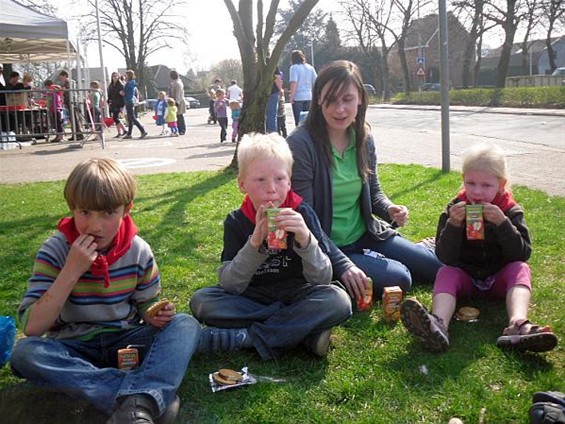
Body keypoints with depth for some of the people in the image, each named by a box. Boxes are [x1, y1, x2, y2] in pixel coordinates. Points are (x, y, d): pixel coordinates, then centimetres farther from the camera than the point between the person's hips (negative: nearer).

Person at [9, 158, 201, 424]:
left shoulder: (138, 251, -5)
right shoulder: (55, 251, -12)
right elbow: (32, 327, -19)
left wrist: (157, 316, -17)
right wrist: (72, 271, -27)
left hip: (125, 340, 2)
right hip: (73, 347, -1)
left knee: (186, 325, -21)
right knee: (24, 352, -32)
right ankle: (151, 395, -37)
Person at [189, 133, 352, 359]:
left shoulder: (302, 214, -10)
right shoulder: (236, 222, -7)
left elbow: (323, 279, -15)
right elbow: (230, 286, -16)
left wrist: (306, 240, -33)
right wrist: (255, 243, -30)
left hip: (297, 294, -1)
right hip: (253, 298, 1)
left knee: (338, 301, -29)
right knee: (200, 301, -23)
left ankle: (243, 337, -24)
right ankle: (303, 330, -21)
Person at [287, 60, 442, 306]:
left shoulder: (364, 137, -1)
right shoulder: (301, 144, -21)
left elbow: (373, 192, 11)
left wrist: (390, 210, -12)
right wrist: (341, 265, -25)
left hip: (365, 235, 6)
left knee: (437, 267, 6)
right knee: (398, 279, -20)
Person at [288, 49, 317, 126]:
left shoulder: (294, 67, -5)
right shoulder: (310, 67, 10)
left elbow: (294, 82, -15)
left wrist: (291, 96, -13)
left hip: (298, 97, -5)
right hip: (309, 97, 5)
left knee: (298, 120, -1)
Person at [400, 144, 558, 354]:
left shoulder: (511, 211, -5)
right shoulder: (454, 209, -6)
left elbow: (523, 254, -16)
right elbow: (445, 258, -12)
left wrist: (502, 223, -29)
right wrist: (453, 225, -29)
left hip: (499, 280, 0)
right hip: (464, 278, 0)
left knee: (520, 269, -26)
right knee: (445, 272, -27)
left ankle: (518, 324, -53)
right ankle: (438, 324, -58)